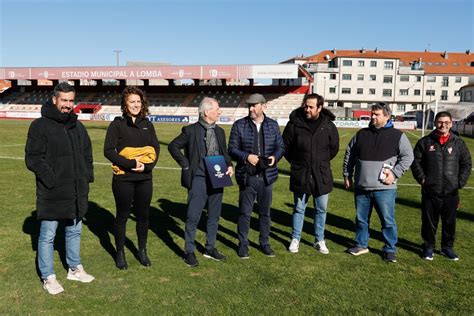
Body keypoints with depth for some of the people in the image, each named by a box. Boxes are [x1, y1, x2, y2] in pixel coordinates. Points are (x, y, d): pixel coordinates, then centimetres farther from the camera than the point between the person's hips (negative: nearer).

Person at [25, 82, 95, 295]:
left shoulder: (77, 126, 11)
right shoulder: (40, 126, -9)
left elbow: (87, 153, 19)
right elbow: (32, 158, -13)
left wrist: (87, 176, 8)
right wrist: (51, 179, -19)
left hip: (77, 193, 6)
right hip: (51, 194, -6)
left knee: (74, 231, 18)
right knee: (47, 236, 6)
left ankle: (75, 269, 35)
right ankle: (48, 277, 21)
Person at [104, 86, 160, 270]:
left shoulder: (147, 124, 8)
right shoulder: (117, 124, -4)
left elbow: (156, 147, 7)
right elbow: (108, 150, -9)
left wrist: (147, 166, -10)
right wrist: (130, 163, -17)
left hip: (145, 178, 4)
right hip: (123, 179, -3)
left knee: (143, 215, 12)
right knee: (122, 215, 8)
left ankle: (142, 251, 28)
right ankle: (120, 253, 24)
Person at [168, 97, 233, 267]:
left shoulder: (220, 131, 10)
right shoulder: (191, 130, -6)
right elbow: (173, 146, -3)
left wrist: (229, 165, 0)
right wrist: (186, 165, -8)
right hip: (198, 179, -5)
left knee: (214, 216, 13)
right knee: (193, 217, -1)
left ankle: (210, 248, 28)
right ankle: (189, 252, 13)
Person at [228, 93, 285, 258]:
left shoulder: (273, 125, 6)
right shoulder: (239, 125, -2)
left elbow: (281, 146, 10)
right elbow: (232, 149, -3)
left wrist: (275, 157, -11)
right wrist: (246, 156, -19)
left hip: (266, 176, 2)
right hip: (247, 176, -2)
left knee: (265, 212, 14)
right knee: (245, 212, 6)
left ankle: (265, 243, 29)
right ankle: (243, 244, 21)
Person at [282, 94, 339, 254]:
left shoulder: (328, 126, -4)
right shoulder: (295, 123, -9)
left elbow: (334, 148, 11)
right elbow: (285, 145, 3)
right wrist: (295, 162, 8)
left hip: (322, 175, 2)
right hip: (300, 174, -1)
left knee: (321, 209, 12)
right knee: (299, 209, 10)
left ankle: (319, 240, 27)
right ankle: (295, 239, 24)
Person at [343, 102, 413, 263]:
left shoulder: (397, 135, -1)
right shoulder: (361, 134, 9)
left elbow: (408, 156, 0)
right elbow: (349, 154, 16)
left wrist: (395, 173, -10)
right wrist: (347, 175, 12)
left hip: (384, 188, -4)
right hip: (361, 187, 4)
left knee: (388, 220, 3)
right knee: (361, 219, 14)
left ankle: (390, 249, 19)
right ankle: (361, 245, 30)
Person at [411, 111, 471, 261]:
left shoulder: (458, 143, 6)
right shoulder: (425, 142, 2)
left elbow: (466, 164, 9)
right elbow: (416, 162, 4)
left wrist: (460, 182, -1)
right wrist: (422, 178, -6)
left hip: (451, 193, 2)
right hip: (430, 192, -1)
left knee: (450, 222, 12)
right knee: (429, 222, 8)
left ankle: (447, 247, 29)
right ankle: (428, 247, 23)